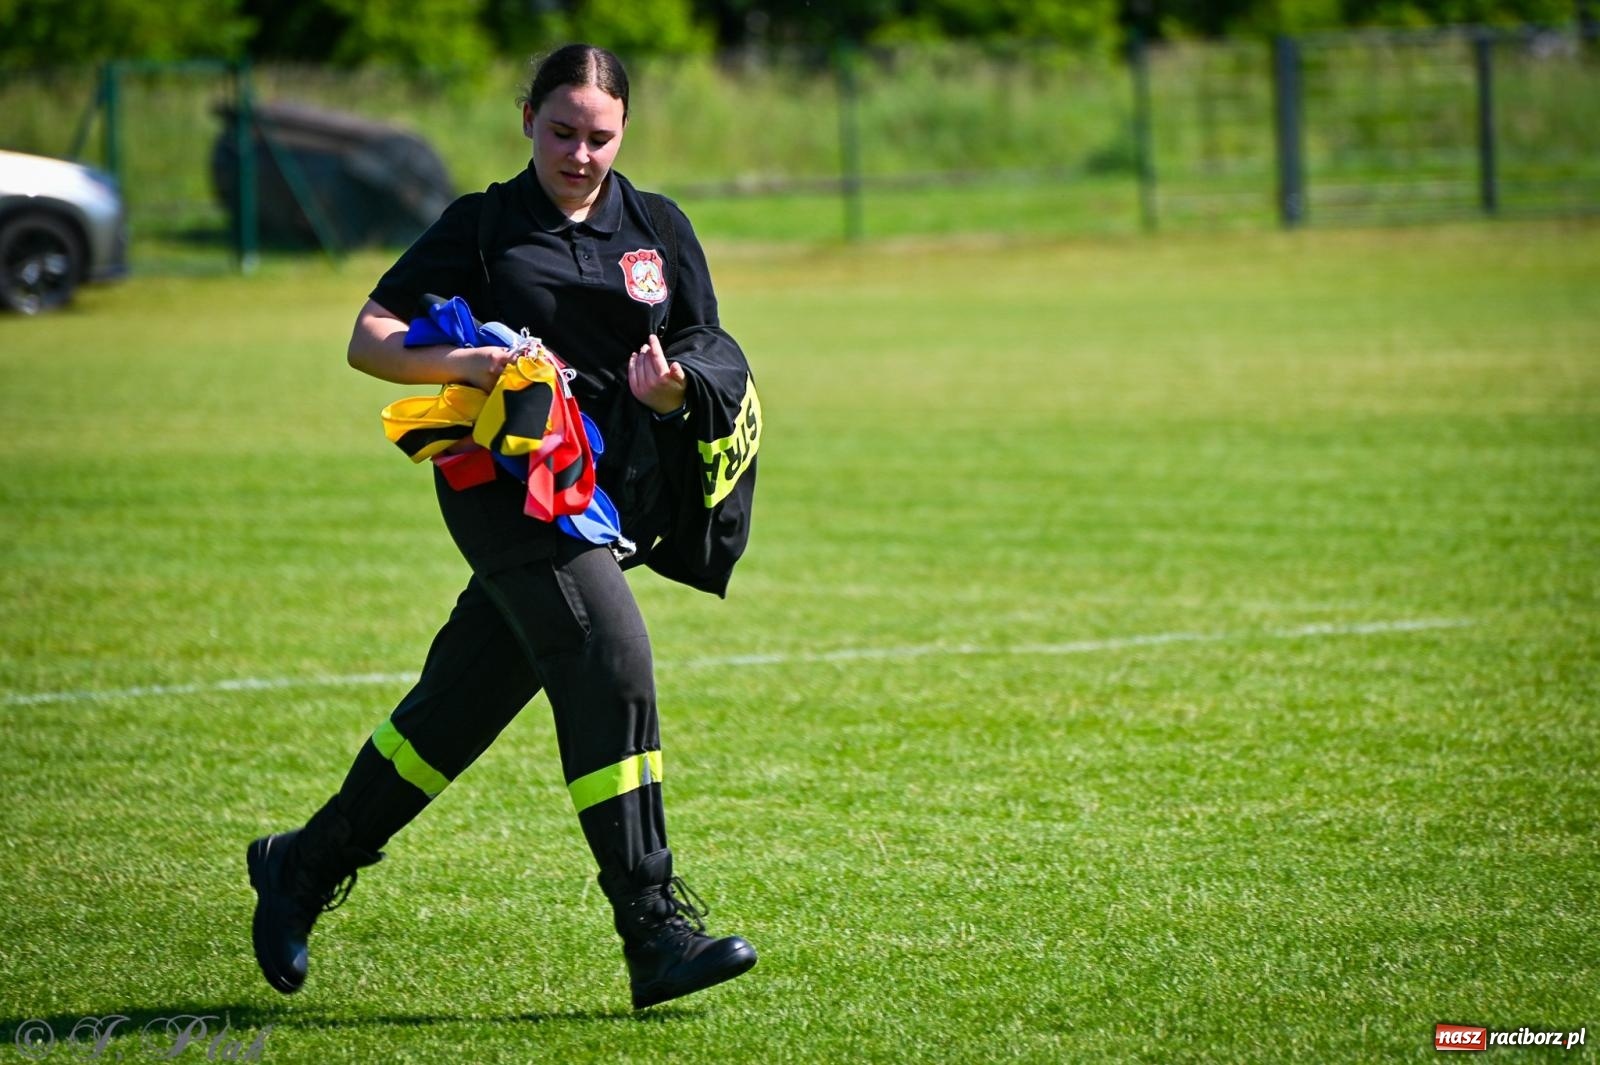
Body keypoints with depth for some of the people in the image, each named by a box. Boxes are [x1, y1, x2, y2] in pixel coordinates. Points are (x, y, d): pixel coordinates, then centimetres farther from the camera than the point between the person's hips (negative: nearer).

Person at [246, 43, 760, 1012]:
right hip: (508, 486, -5)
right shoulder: (481, 228, 1)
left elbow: (714, 361, 11)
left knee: (464, 699, 10)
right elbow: (369, 338, -1)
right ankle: (655, 929, -22)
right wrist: (452, 362, -20)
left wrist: (676, 388, -12)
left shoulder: (659, 229, 11)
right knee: (611, 661, -21)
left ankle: (306, 867, 28)